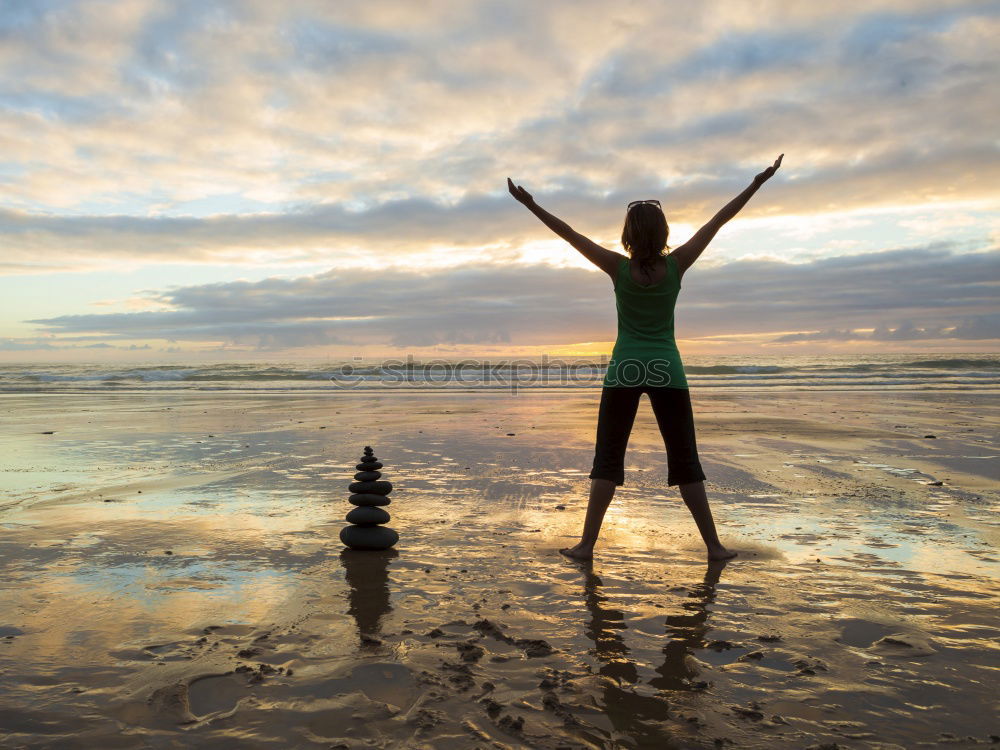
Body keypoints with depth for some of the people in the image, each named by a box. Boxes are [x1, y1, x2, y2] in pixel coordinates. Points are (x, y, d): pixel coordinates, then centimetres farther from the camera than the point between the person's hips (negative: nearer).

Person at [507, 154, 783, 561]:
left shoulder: (619, 267, -8)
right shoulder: (676, 265, -6)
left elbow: (570, 234, -6)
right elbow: (717, 222, 1)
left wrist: (531, 205, -1)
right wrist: (757, 183, 9)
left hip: (624, 371, -1)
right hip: (667, 371, 1)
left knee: (607, 459, 5)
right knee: (686, 462, 8)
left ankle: (587, 543, 5)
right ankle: (714, 545, 13)